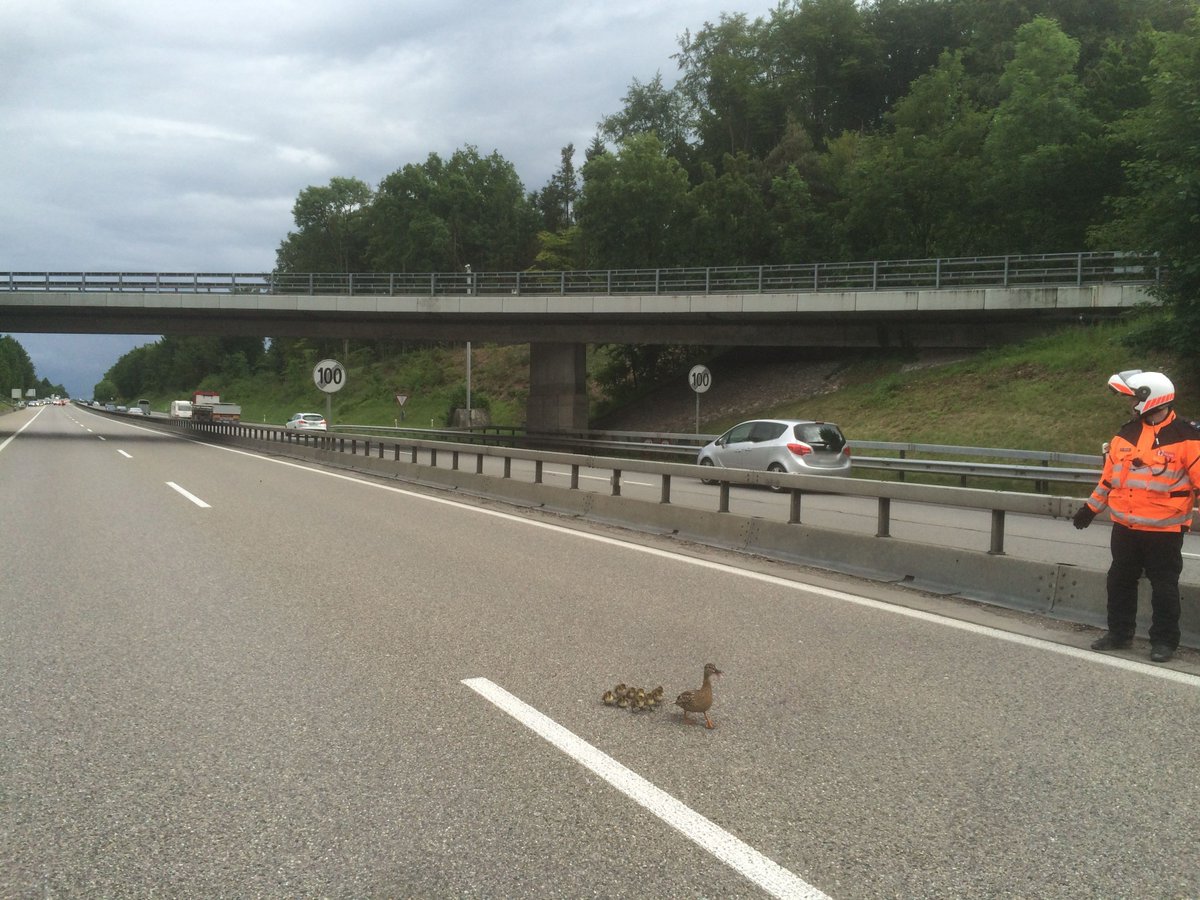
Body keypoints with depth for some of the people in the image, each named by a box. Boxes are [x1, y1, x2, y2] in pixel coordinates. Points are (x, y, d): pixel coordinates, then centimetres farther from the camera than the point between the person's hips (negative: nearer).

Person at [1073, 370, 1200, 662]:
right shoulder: (1126, 434, 7)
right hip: (1125, 528, 6)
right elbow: (1110, 476, 15)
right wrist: (1091, 508, 17)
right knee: (1119, 581, 14)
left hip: (1165, 531, -6)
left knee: (1164, 587, 4)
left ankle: (1164, 641, 15)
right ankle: (1119, 633, 27)